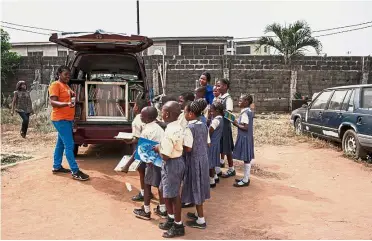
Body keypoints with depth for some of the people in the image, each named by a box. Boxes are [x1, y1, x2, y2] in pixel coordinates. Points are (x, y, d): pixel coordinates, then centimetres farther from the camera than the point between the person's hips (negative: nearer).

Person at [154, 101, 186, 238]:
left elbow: (165, 156, -25)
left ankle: (178, 226, 19)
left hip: (171, 164, -10)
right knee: (166, 192, 21)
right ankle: (171, 219, 36)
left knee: (173, 195, 4)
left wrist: (158, 148, -8)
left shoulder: (169, 132, -26)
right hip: (178, 160, 10)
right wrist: (162, 146, 8)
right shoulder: (178, 127, 3)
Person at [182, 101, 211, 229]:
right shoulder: (204, 126, 5)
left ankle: (201, 220, 10)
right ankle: (198, 213, 32)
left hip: (194, 160, -8)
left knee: (195, 188, 2)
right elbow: (208, 144, 10)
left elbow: (188, 148, -21)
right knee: (199, 187, 19)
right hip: (204, 158, 8)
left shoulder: (189, 128, -19)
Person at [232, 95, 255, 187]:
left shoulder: (244, 113, -19)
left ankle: (245, 180, 6)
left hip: (244, 138, -10)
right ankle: (247, 178, 25)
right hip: (247, 137, 10)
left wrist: (236, 124, -13)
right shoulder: (249, 111, 10)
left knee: (246, 159, -2)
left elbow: (245, 127, -23)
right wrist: (238, 122, 9)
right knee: (247, 159, 15)